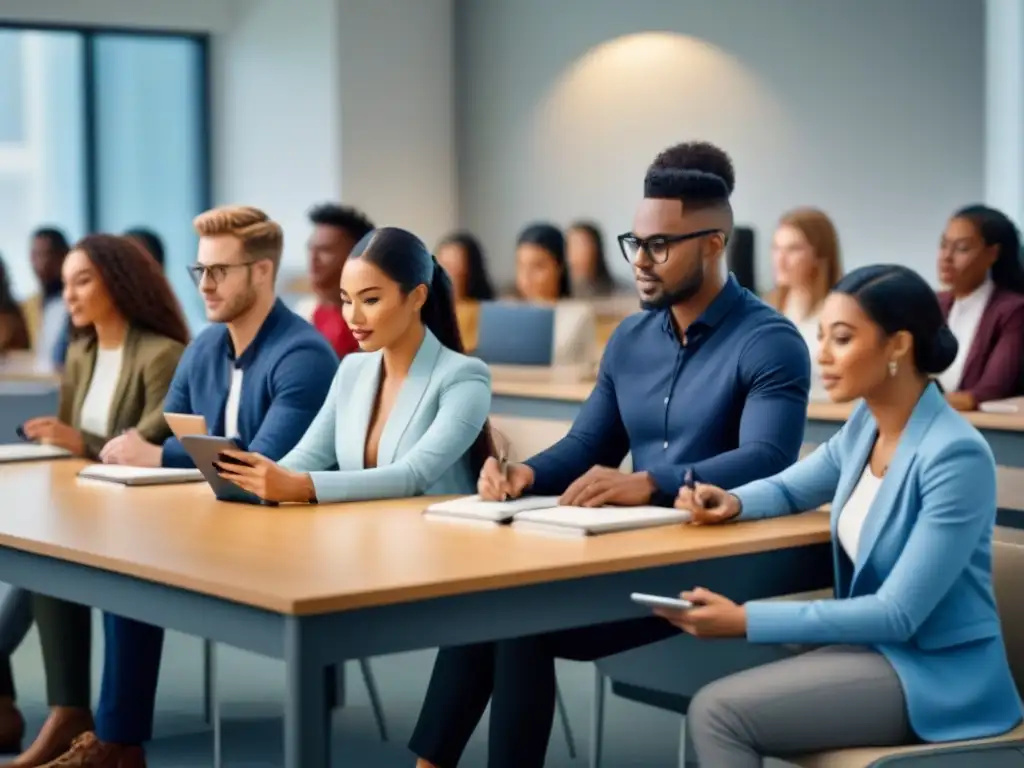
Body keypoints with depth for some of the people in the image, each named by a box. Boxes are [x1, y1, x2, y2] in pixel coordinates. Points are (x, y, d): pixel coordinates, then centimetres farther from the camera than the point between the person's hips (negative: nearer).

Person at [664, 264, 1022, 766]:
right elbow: (790, 489, 21)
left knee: (717, 711, -20)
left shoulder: (956, 457, -22)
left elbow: (898, 614, -23)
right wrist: (731, 502, -3)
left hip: (933, 673, -8)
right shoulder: (866, 424, 3)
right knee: (709, 697, -10)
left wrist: (745, 620, -26)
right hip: (875, 645, 8)